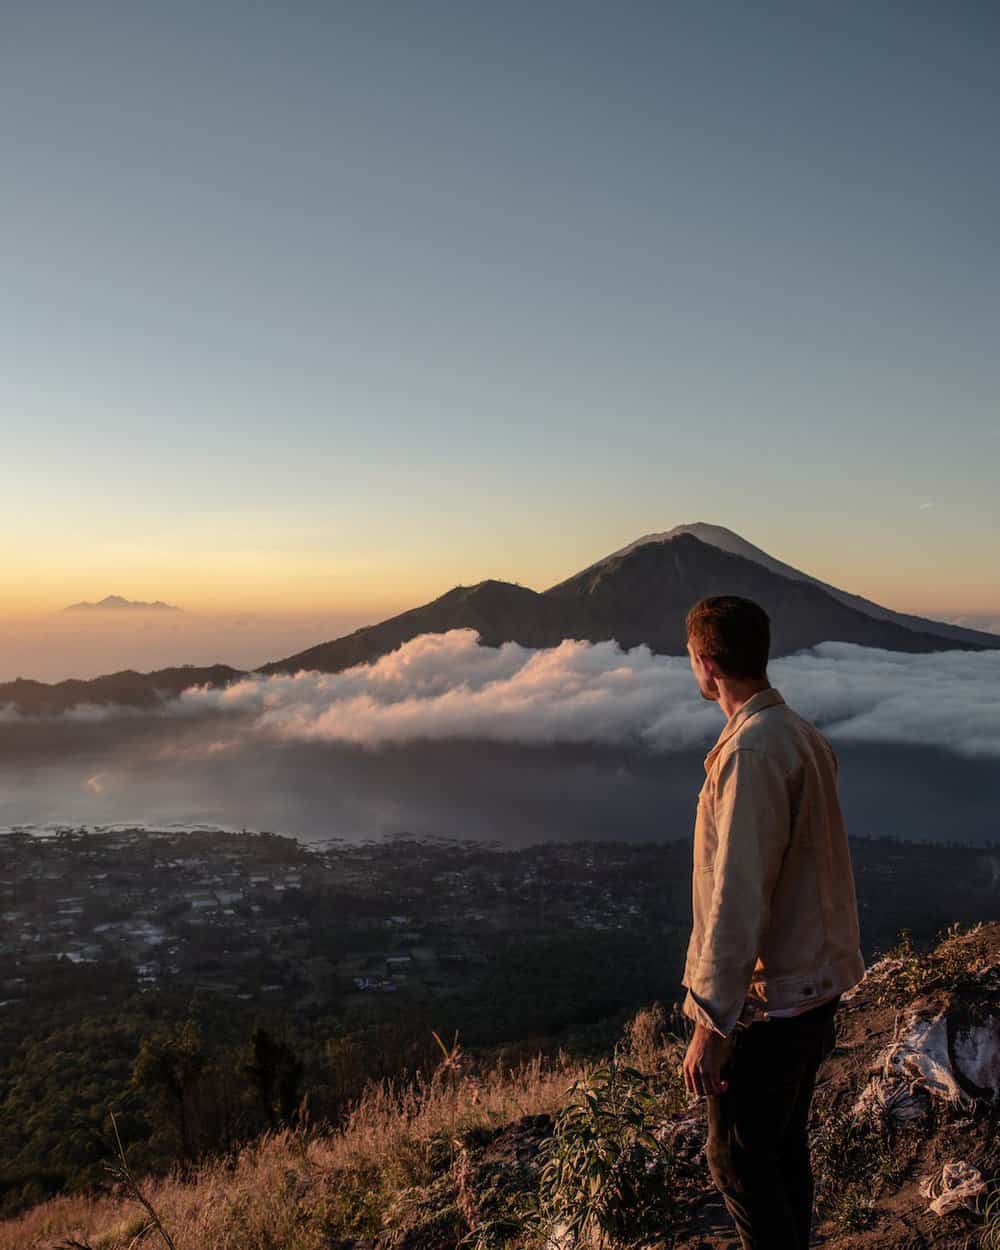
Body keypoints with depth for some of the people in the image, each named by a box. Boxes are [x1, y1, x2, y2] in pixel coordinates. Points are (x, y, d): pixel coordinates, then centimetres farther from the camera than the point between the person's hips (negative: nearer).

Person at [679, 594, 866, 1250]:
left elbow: (737, 900, -27)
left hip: (769, 999, -9)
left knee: (739, 1159, 9)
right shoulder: (802, 734, 4)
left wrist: (709, 1024, -21)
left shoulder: (752, 752, -25)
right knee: (786, 1145, 23)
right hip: (817, 980, 9)